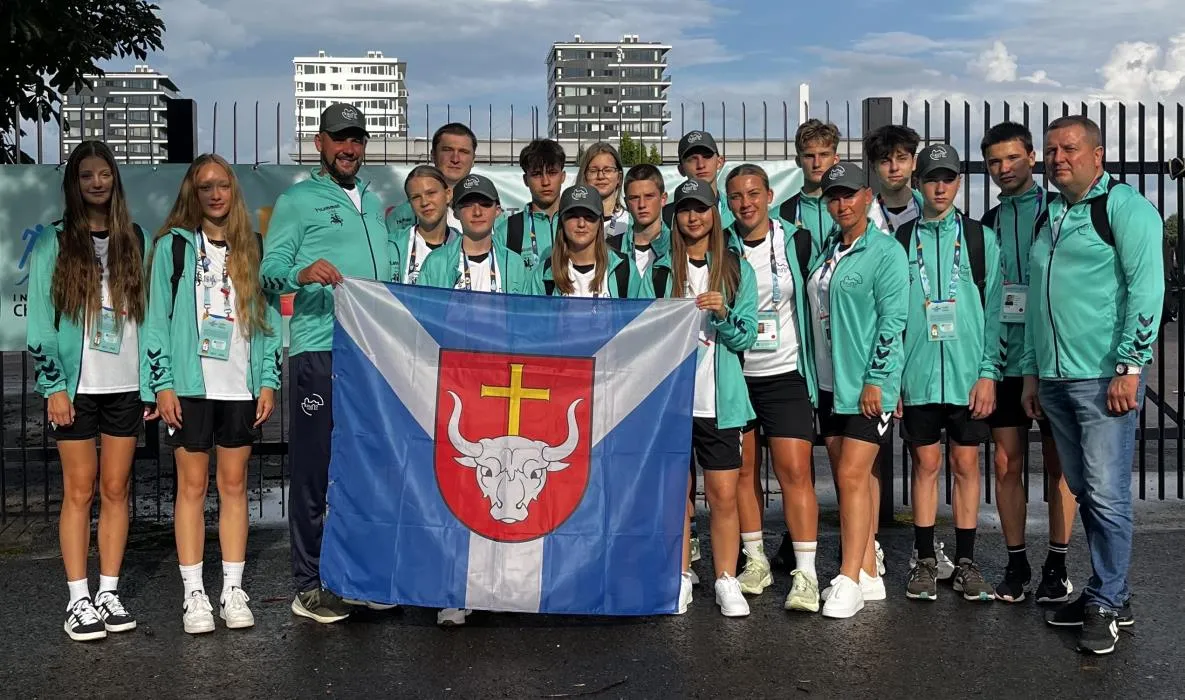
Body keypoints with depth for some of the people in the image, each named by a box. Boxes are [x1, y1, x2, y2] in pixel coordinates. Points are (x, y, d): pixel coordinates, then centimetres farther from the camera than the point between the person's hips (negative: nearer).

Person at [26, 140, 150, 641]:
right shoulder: (54, 242, 2)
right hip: (76, 387, -2)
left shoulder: (136, 240, 10)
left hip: (125, 387, 2)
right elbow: (40, 319, -1)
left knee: (115, 491, 6)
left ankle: (109, 593, 13)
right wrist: (53, 386, -8)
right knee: (79, 492, 0)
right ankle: (78, 600, 6)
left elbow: (152, 311, 10)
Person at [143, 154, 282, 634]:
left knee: (234, 485, 6)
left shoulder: (254, 248, 11)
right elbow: (157, 317, 0)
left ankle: (233, 590, 11)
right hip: (190, 385, -2)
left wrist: (269, 381, 3)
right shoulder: (174, 245, 3)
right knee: (192, 486, 1)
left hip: (242, 387, 2)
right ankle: (194, 594, 6)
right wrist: (162, 383, -6)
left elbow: (270, 318, 10)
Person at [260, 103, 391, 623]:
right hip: (318, 351, -6)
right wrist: (303, 273, -26)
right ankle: (309, 586, 4)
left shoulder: (373, 204, 22)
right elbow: (269, 271, -6)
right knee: (313, 469, -3)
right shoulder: (297, 201, 4)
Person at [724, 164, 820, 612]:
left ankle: (806, 574, -5)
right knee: (742, 470, 6)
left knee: (794, 470, -9)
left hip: (785, 375, -2)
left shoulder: (798, 242, 1)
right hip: (733, 374, 2)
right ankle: (755, 560, 21)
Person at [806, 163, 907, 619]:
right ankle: (868, 575, 16)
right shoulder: (824, 252, 15)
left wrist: (875, 380, -17)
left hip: (870, 384, -7)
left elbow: (892, 321, -13)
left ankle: (850, 580, -6)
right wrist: (814, 376, 16)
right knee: (848, 478, 9)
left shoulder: (885, 252, -7)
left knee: (853, 475, -11)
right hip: (830, 382, 8)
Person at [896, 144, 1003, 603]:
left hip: (968, 374, 0)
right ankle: (924, 561, 17)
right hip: (917, 373, 0)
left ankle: (965, 562, 16)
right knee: (926, 464, 7)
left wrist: (989, 372, -6)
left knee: (966, 464, 6)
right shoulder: (900, 241, 5)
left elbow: (994, 310, 2)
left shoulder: (981, 238, 5)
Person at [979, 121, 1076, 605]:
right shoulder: (986, 226, 12)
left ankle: (1057, 566, 11)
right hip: (1004, 361, 3)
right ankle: (1016, 565, 14)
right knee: (1007, 463, 4)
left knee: (1058, 463, 2)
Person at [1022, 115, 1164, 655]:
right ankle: (1111, 593, 22)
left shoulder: (1124, 206, -4)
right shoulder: (1047, 218, 17)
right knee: (1084, 491, 11)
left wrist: (1130, 368, -16)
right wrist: (1031, 371, 16)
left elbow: (1146, 288, -11)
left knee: (1106, 494, -4)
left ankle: (1106, 605, 7)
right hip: (1054, 380, 7)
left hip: (1104, 379, -7)